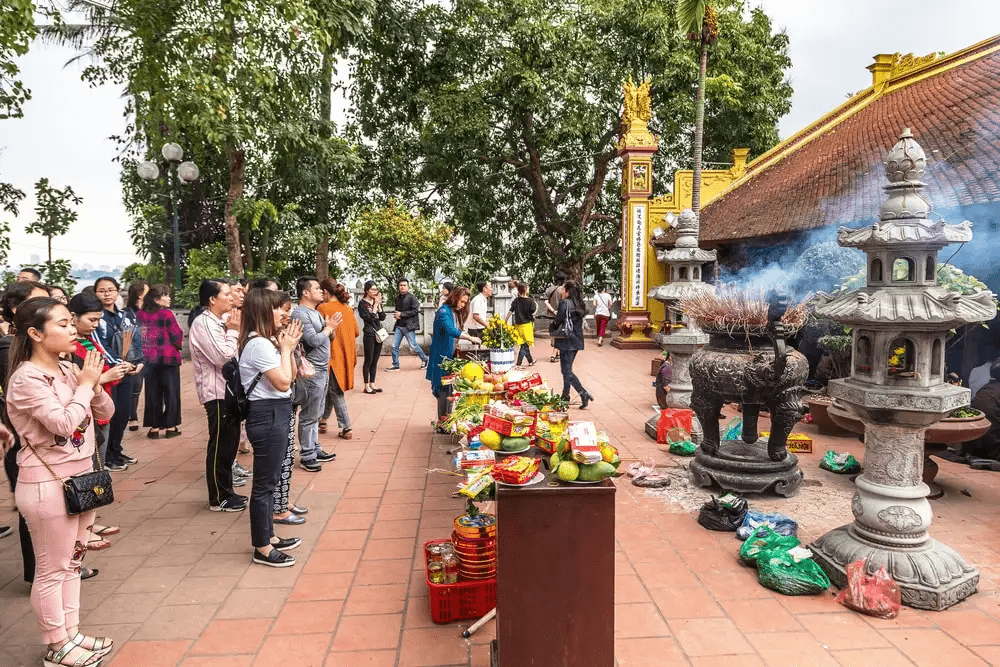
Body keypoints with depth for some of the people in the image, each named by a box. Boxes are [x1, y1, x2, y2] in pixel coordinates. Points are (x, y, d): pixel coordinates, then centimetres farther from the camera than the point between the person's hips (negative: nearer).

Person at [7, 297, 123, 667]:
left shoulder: (67, 370, 5)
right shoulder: (26, 378, -17)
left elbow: (104, 412, 10)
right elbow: (64, 423, -26)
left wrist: (96, 385, -8)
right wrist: (85, 384, -15)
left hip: (80, 477, 8)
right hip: (47, 484, -8)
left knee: (72, 562, 17)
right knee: (52, 570, 7)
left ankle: (71, 633, 31)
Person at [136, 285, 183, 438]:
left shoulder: (141, 315, 2)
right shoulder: (166, 314, -13)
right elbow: (177, 336, -11)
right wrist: (178, 345, 9)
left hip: (149, 359, 4)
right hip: (168, 357, -4)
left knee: (153, 393, 11)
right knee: (171, 391, 6)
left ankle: (154, 427, 13)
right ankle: (170, 427, 9)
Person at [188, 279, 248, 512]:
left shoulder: (219, 322, 15)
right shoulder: (203, 323, -15)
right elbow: (223, 357, -23)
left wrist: (234, 330, 6)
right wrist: (233, 331, -12)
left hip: (228, 390, 10)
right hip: (216, 392, -10)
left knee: (229, 443, 16)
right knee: (220, 446, -1)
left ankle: (226, 490, 27)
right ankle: (218, 498, 8)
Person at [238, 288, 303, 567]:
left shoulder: (267, 341, 12)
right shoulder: (259, 344, -19)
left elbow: (291, 376, 14)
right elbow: (283, 382, -21)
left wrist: (288, 346, 2)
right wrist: (285, 348, -11)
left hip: (275, 415, 11)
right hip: (267, 417, -11)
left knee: (269, 480, 18)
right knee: (264, 483, 0)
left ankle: (268, 537, 31)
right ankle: (262, 549, 11)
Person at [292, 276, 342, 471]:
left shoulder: (315, 312, 15)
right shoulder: (300, 314, -15)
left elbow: (329, 337, 18)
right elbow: (314, 340, -23)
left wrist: (331, 328, -3)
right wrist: (329, 327, -8)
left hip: (322, 369, 10)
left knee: (316, 413, 17)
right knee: (309, 415, -2)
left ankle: (315, 449, 27)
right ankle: (306, 456, 7)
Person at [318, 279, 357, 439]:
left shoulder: (324, 308, -11)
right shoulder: (348, 308, 7)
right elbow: (356, 332, 10)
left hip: (332, 354, -6)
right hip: (346, 354, 6)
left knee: (335, 392, 2)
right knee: (330, 388, 19)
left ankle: (346, 428, 3)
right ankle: (323, 420, 26)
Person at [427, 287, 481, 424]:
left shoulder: (456, 312, 15)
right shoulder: (444, 311, -14)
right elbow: (450, 330, -29)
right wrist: (470, 338, -30)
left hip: (451, 356, 9)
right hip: (441, 356, -9)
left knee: (450, 389, 9)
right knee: (444, 389, -7)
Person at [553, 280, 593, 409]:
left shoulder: (565, 303, -13)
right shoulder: (579, 304, 10)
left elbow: (557, 321, -13)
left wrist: (553, 329, 7)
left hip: (567, 341, -8)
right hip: (577, 340, 8)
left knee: (567, 371, -4)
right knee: (567, 369, 17)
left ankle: (584, 394, -13)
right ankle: (565, 395, 25)